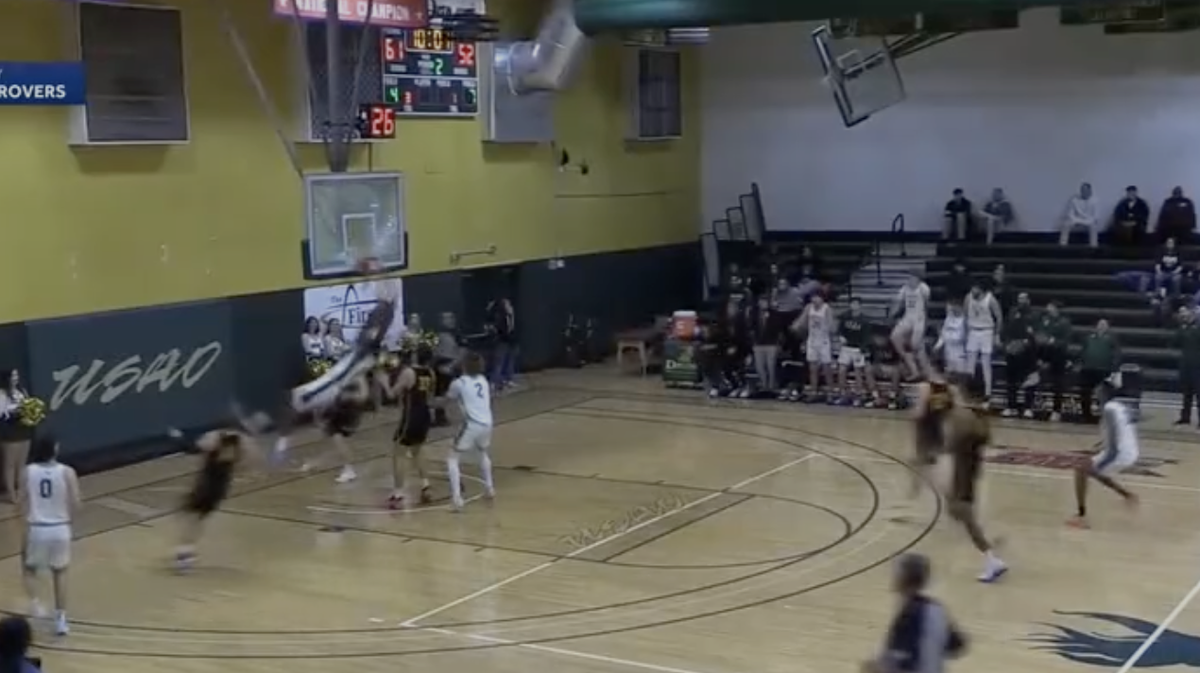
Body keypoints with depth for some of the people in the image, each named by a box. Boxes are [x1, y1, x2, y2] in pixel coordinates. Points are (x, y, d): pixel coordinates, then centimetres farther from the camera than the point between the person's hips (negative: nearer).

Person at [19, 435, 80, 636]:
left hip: (36, 528, 0)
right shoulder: (67, 472, -9)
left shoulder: (27, 471, -6)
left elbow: (22, 504, -3)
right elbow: (75, 506, -9)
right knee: (60, 572, 21)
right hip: (60, 528, 0)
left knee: (30, 569, 25)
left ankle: (34, 602, 0)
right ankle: (60, 619, 18)